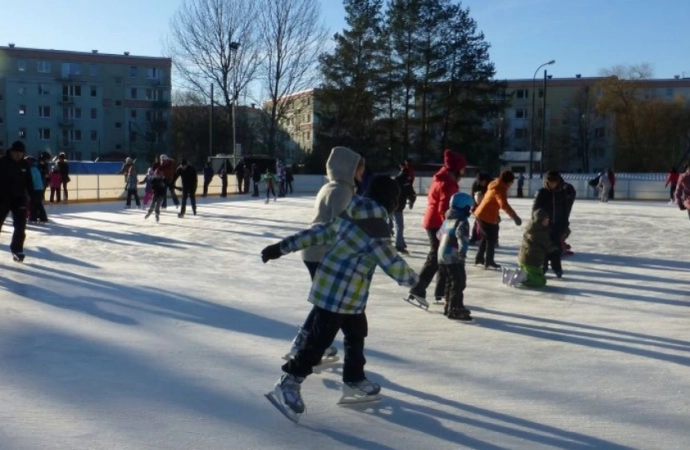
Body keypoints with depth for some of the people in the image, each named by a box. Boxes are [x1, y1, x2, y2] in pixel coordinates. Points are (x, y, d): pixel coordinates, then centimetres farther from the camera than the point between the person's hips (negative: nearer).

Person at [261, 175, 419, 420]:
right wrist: (413, 279, 4)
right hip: (339, 292, -9)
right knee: (320, 339, -3)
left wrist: (282, 247, 13)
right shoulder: (376, 227, -18)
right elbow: (393, 264, -16)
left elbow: (317, 232, 10)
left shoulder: (350, 216, 8)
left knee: (357, 333, 19)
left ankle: (354, 380, 34)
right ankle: (289, 383, 3)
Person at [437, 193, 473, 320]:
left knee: (451, 282, 19)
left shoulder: (447, 220, 16)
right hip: (454, 258, -9)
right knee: (459, 283, -8)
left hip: (443, 256, 9)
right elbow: (462, 236, -30)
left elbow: (440, 235, 30)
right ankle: (455, 309, -10)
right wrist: (463, 249, -40)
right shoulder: (462, 222, -12)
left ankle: (449, 306, 27)